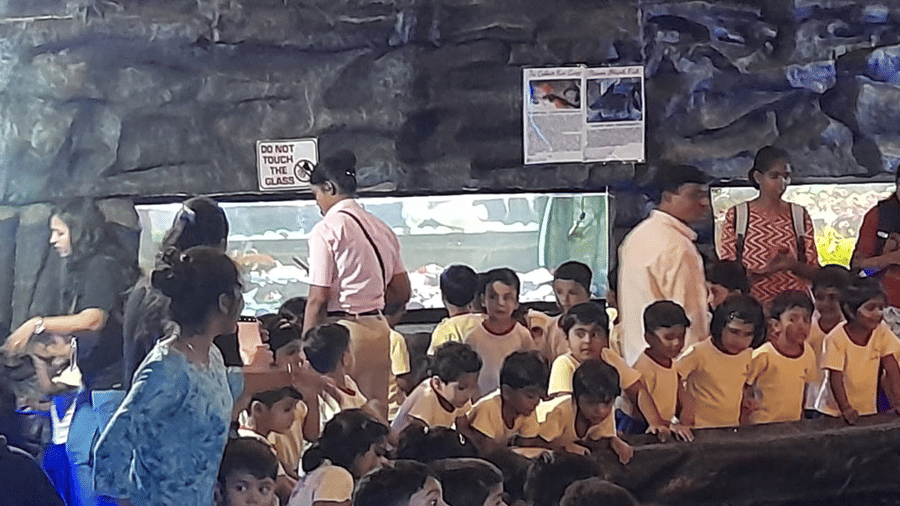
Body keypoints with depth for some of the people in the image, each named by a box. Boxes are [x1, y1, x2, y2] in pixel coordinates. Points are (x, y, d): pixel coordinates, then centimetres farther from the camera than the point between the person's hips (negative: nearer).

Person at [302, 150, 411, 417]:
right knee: (376, 412, 10)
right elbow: (402, 292, 15)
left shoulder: (327, 229, -8)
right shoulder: (381, 228, 13)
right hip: (379, 328, 7)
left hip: (342, 329, -7)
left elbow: (318, 298, -12)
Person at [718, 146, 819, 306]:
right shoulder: (737, 215, 4)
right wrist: (766, 270, -16)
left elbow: (815, 272, 9)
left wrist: (792, 265, -12)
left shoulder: (800, 215, 10)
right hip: (753, 303, -1)